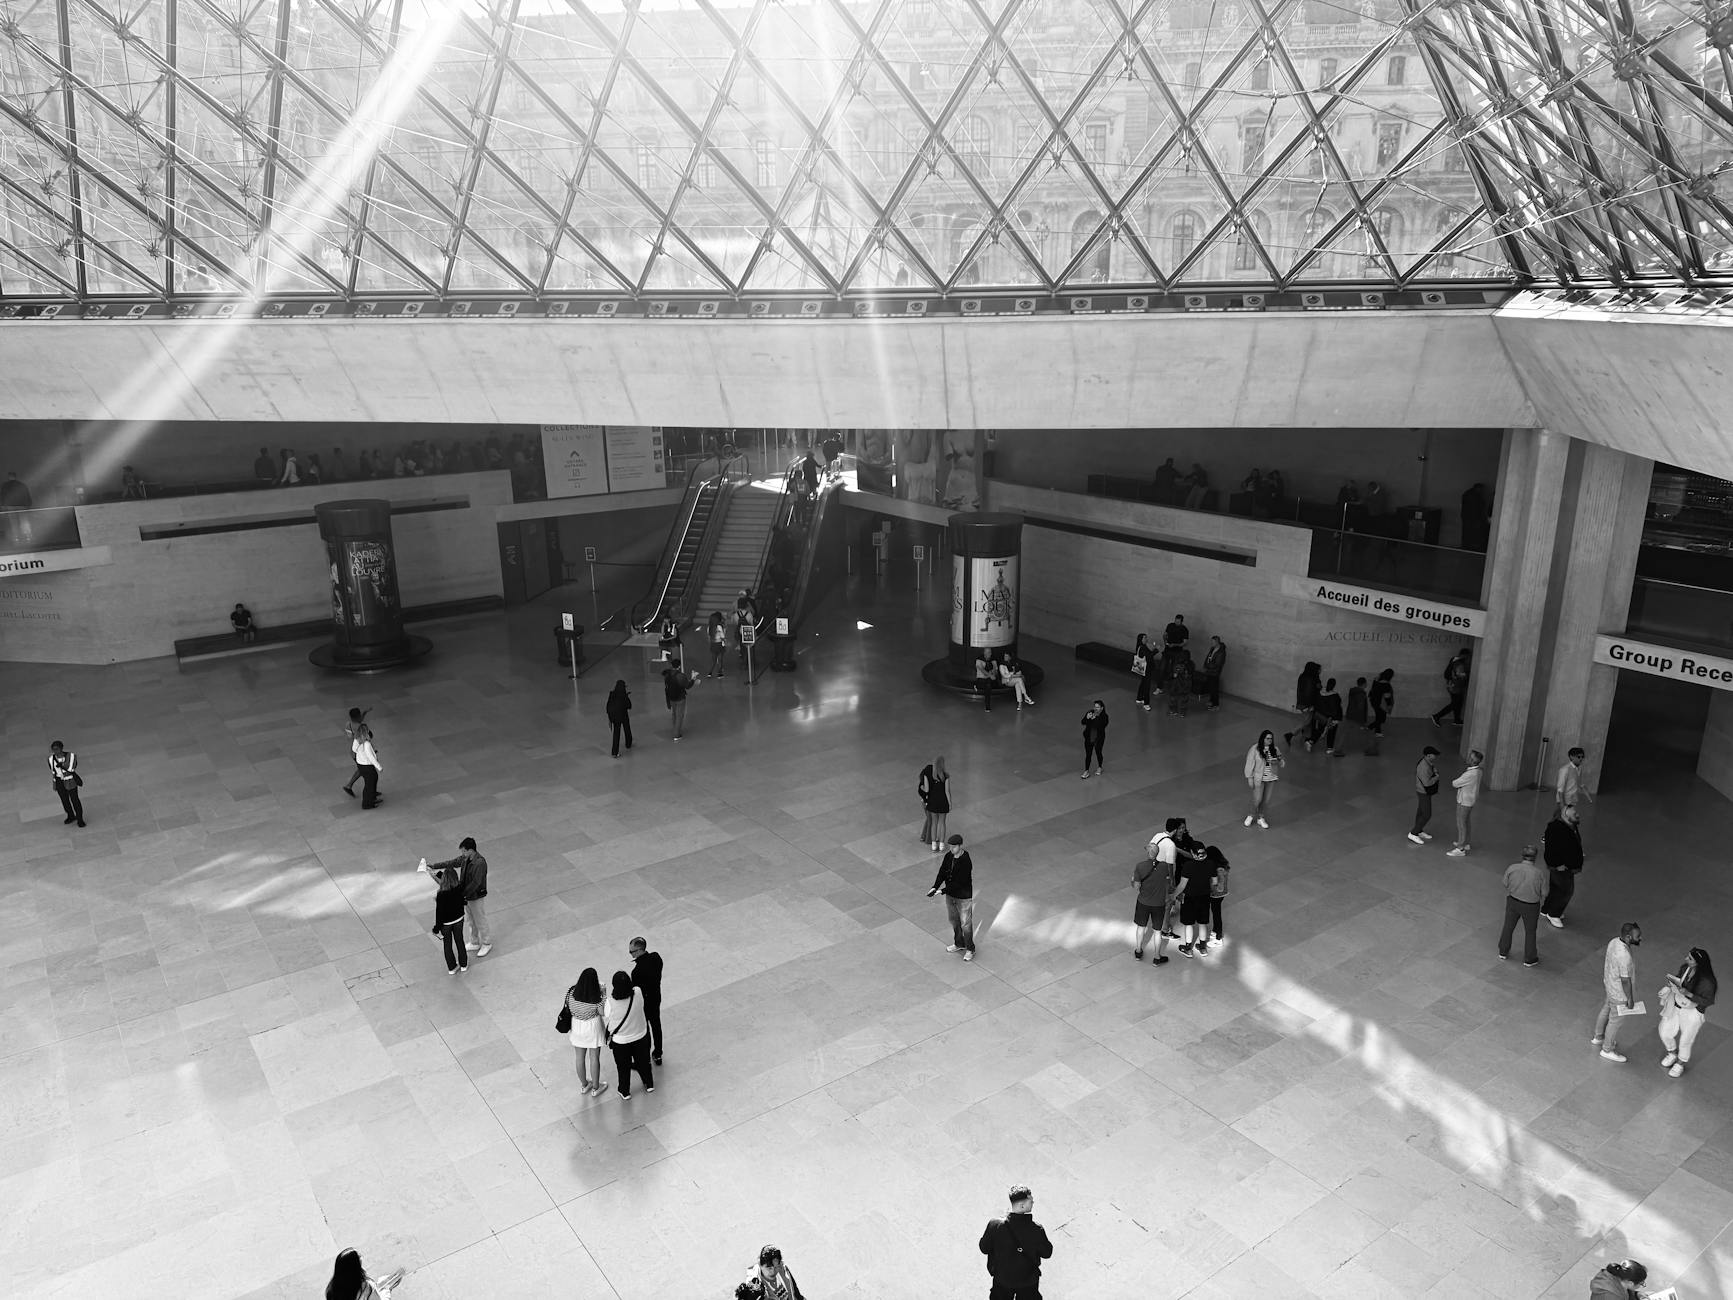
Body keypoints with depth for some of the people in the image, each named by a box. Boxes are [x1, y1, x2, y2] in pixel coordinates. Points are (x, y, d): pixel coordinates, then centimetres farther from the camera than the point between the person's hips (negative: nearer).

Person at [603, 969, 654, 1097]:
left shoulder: (611, 1002, -31)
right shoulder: (638, 993, -27)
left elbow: (606, 1021, -13)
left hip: (620, 1041, -2)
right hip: (640, 1037, 2)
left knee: (623, 1067, 23)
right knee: (643, 1062, 27)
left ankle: (625, 1092, 43)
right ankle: (649, 1085, 48)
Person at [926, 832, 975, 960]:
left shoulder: (966, 862, -29)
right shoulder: (948, 856, -7)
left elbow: (959, 883, -28)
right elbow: (942, 873, -4)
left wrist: (942, 891, -29)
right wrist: (934, 887, -19)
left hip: (963, 897, -7)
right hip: (950, 895, 7)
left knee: (965, 924, 7)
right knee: (953, 920, 23)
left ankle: (970, 949, 27)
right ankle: (959, 944, 44)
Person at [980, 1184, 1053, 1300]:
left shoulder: (994, 1225, -25)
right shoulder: (1036, 1230, -29)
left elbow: (984, 1248, -10)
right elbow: (1047, 1253, -12)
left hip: (1001, 1279, 1)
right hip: (1028, 1282, -1)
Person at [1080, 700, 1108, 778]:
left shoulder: (1104, 716, -15)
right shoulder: (1090, 712, -7)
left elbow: (1101, 726, -27)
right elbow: (1083, 722, -7)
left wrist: (1095, 718, -33)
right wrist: (1087, 718, -26)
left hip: (1099, 738, -2)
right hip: (1088, 738, 2)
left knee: (1098, 753, 15)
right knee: (1088, 754, 5)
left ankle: (1100, 767, 41)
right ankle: (1086, 771, 14)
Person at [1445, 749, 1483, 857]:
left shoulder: (1470, 774, -32)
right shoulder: (1478, 771, -3)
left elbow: (1454, 784, -20)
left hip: (1464, 802, -9)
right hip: (1471, 800, 9)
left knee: (1461, 824, 1)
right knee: (1467, 822, 21)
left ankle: (1460, 849, 8)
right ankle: (1465, 843, 34)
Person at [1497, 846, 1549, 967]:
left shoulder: (1512, 868, -21)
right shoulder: (1540, 872, -26)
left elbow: (1505, 884, -5)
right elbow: (1544, 893, -14)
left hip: (1512, 901, 2)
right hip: (1530, 906, -2)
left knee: (1508, 926, 24)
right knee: (1530, 931, 20)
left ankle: (1503, 952, 41)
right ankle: (1529, 959, 37)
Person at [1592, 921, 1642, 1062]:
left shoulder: (1613, 942, -11)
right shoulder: (1625, 957, -37)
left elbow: (1605, 964, 4)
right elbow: (1625, 981, -26)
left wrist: (1603, 982, 18)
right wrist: (1630, 1000, -13)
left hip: (1610, 986, 8)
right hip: (1620, 994, -8)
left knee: (1605, 1011, 28)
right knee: (1615, 1021, 12)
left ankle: (1598, 1037, 51)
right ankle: (1607, 1051, 31)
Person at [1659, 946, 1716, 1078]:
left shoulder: (1707, 981, -30)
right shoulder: (1684, 968, -12)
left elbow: (1708, 1001, -20)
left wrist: (1689, 994, -31)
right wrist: (1672, 984, -13)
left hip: (1692, 1012, -5)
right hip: (1674, 1006, 5)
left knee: (1685, 1040, 15)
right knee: (1665, 1032, 16)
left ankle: (1680, 1064, 43)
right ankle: (1672, 1054, 46)